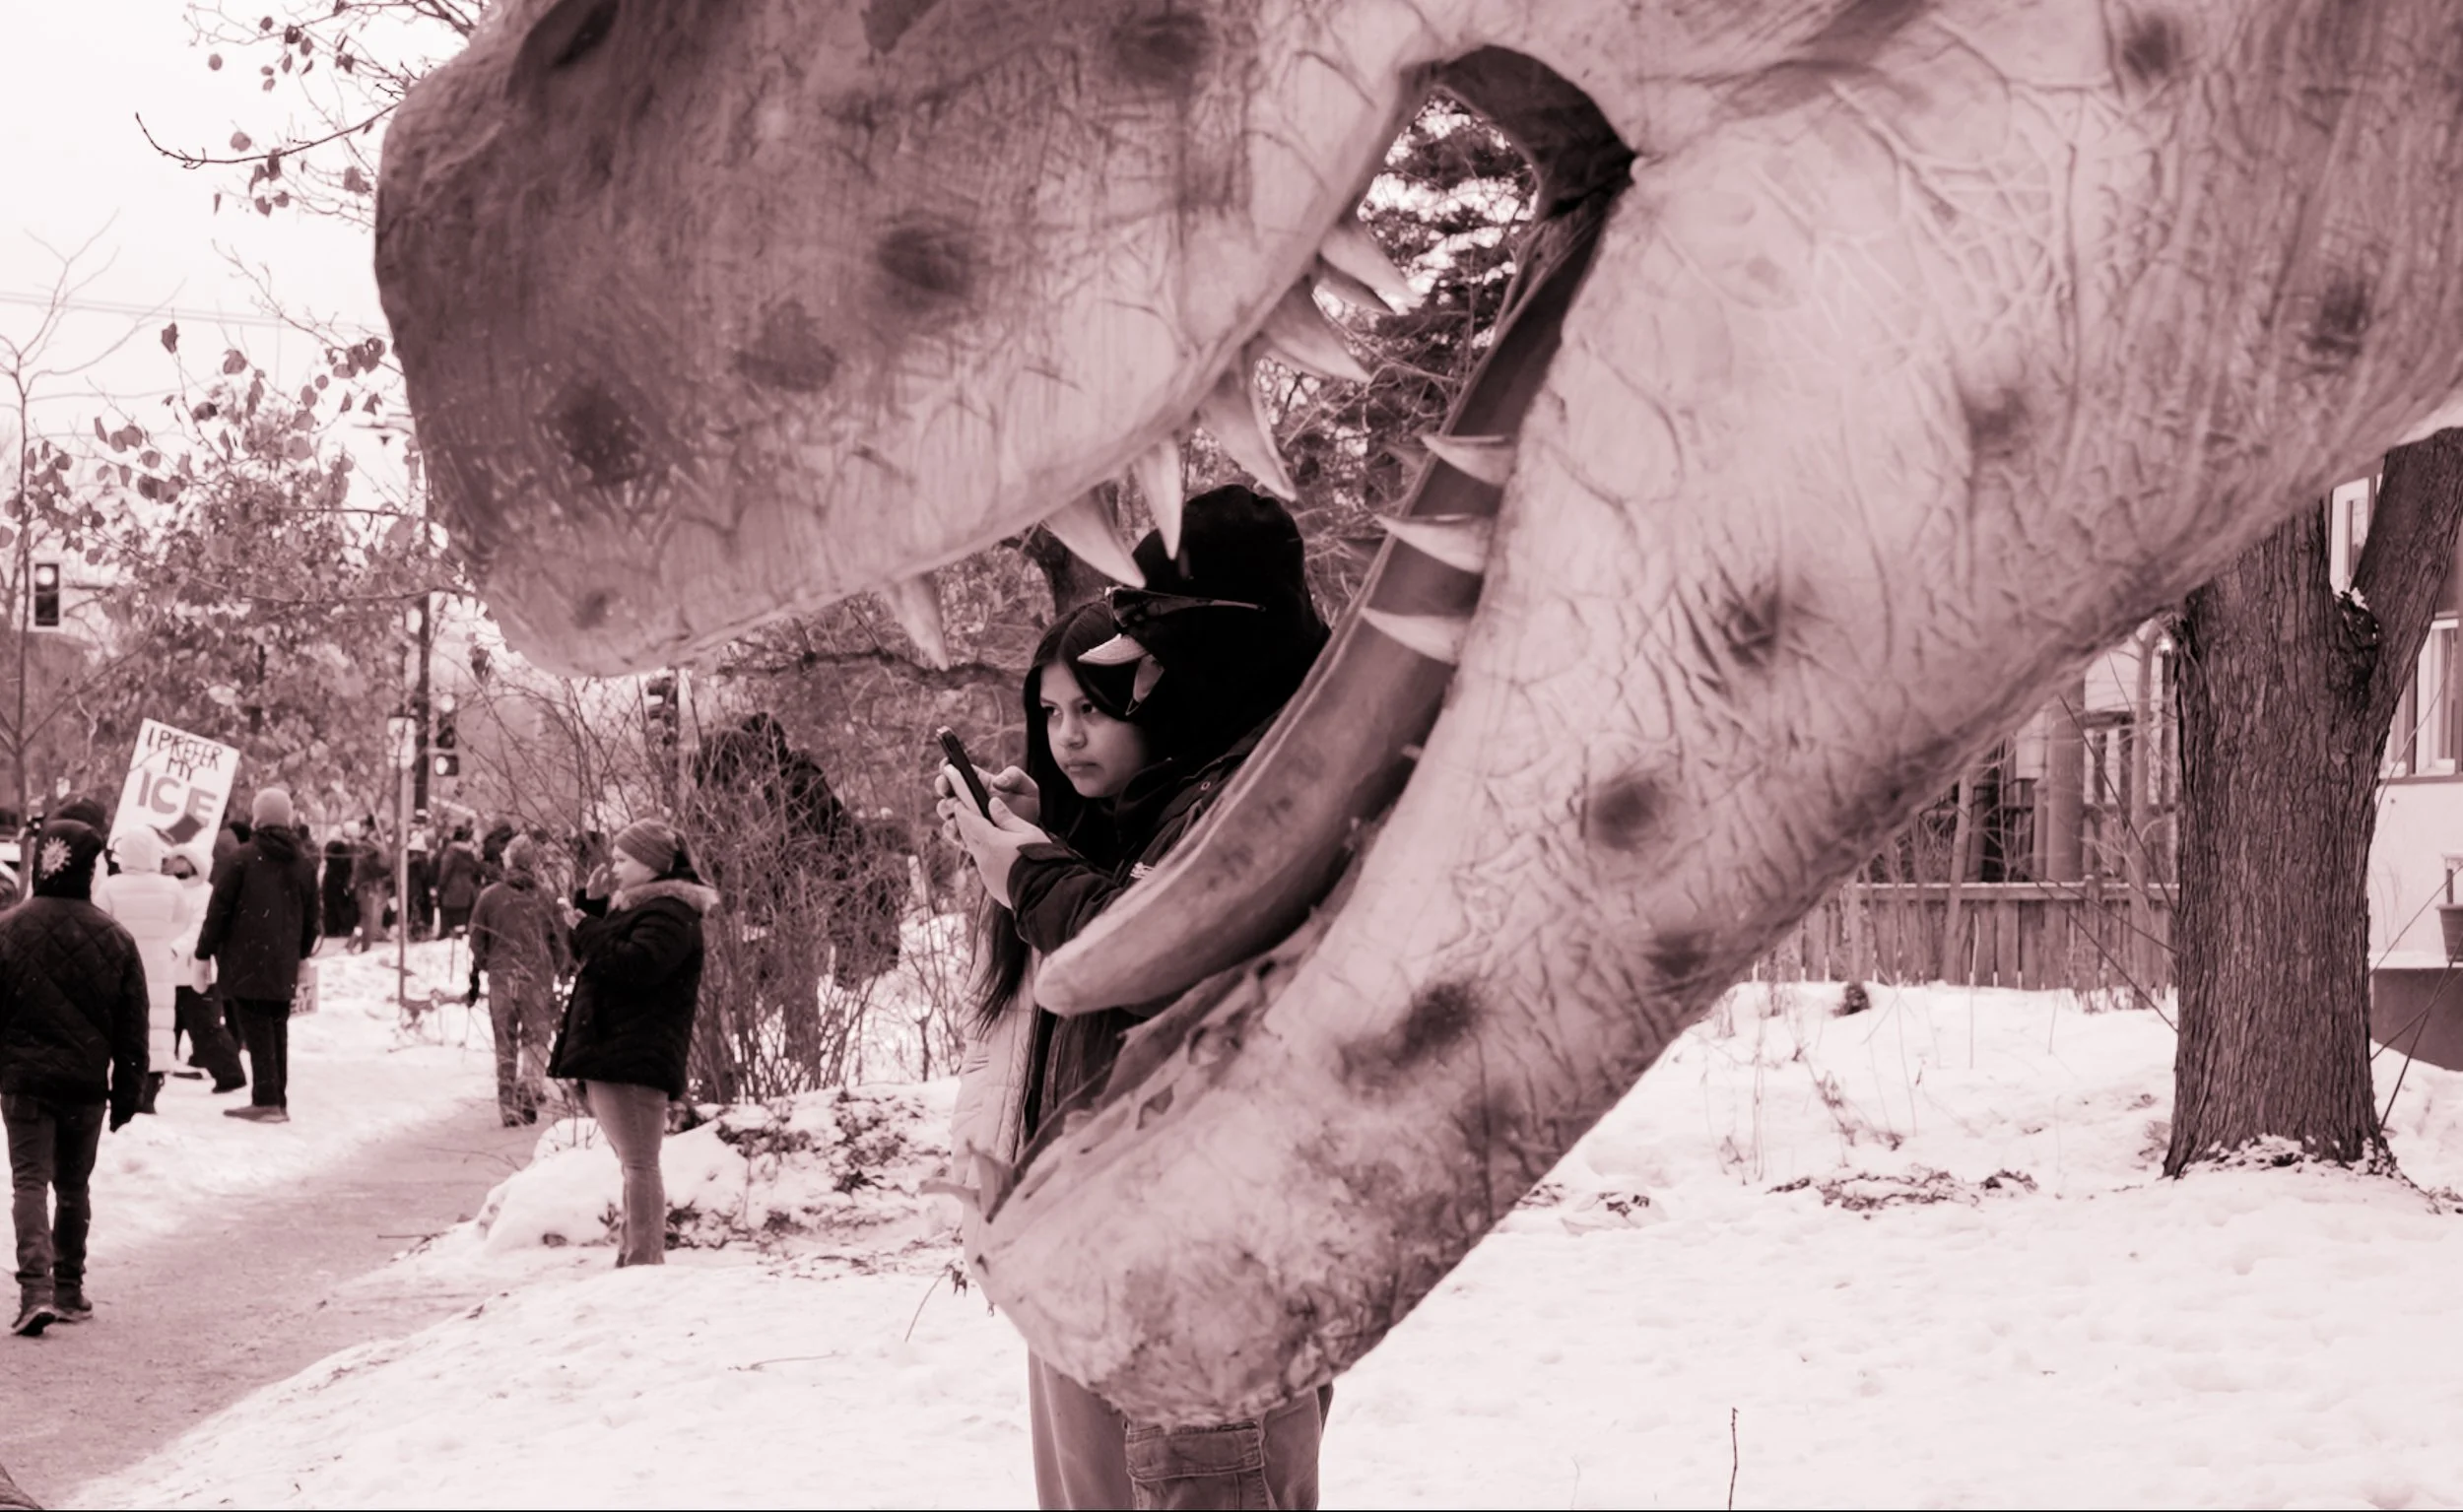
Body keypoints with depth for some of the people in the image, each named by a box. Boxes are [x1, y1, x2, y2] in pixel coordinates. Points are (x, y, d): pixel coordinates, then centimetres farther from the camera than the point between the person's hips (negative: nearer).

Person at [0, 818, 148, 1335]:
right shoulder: (112, 938, -2)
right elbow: (132, 1026, 2)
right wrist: (127, 1091, 10)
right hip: (86, 1080, 2)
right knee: (73, 1186, 15)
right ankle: (69, 1289, 21)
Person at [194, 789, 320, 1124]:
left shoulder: (241, 859, -9)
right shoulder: (305, 863, 8)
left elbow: (218, 911, -9)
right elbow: (311, 917, 14)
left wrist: (203, 955, -2)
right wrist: (302, 954, 26)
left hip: (245, 963, -5)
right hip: (283, 966, 5)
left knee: (256, 1030, -4)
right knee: (277, 1030, 12)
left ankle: (266, 1100, -9)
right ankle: (278, 1101, 13)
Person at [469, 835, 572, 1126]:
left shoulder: (490, 896, -3)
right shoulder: (545, 898, -4)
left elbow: (476, 939, 2)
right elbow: (560, 942, 2)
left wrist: (482, 965, 17)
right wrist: (557, 970, 16)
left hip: (501, 976, 1)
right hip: (538, 977, -1)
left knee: (505, 1043, 11)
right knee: (536, 1036, 10)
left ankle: (509, 1105, 12)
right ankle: (531, 1083, -13)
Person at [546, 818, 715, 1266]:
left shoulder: (668, 912, -13)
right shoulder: (636, 906, 21)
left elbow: (637, 965, -26)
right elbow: (590, 957, 25)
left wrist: (588, 930, -16)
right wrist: (591, 906, 10)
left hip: (635, 1056, -11)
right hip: (611, 1052, 11)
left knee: (638, 1163, -12)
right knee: (634, 1162, 15)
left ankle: (644, 1259, -13)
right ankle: (638, 1253, 21)